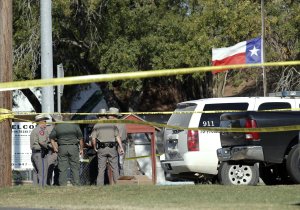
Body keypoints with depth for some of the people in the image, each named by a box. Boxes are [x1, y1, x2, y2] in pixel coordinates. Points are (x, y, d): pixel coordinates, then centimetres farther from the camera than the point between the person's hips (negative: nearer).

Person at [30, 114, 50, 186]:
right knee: (42, 175, -10)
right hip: (41, 154, -9)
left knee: (36, 174, 10)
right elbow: (42, 142, -22)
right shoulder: (42, 129, -9)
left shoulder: (34, 130, 19)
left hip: (34, 154, 9)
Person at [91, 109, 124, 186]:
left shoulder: (96, 126, 6)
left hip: (101, 148, 0)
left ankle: (100, 185, -1)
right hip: (112, 148, 0)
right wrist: (121, 147, -3)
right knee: (115, 168, 3)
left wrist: (95, 148, 9)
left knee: (101, 169, 2)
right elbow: (117, 136, -1)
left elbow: (93, 139, -2)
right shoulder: (113, 125, 8)